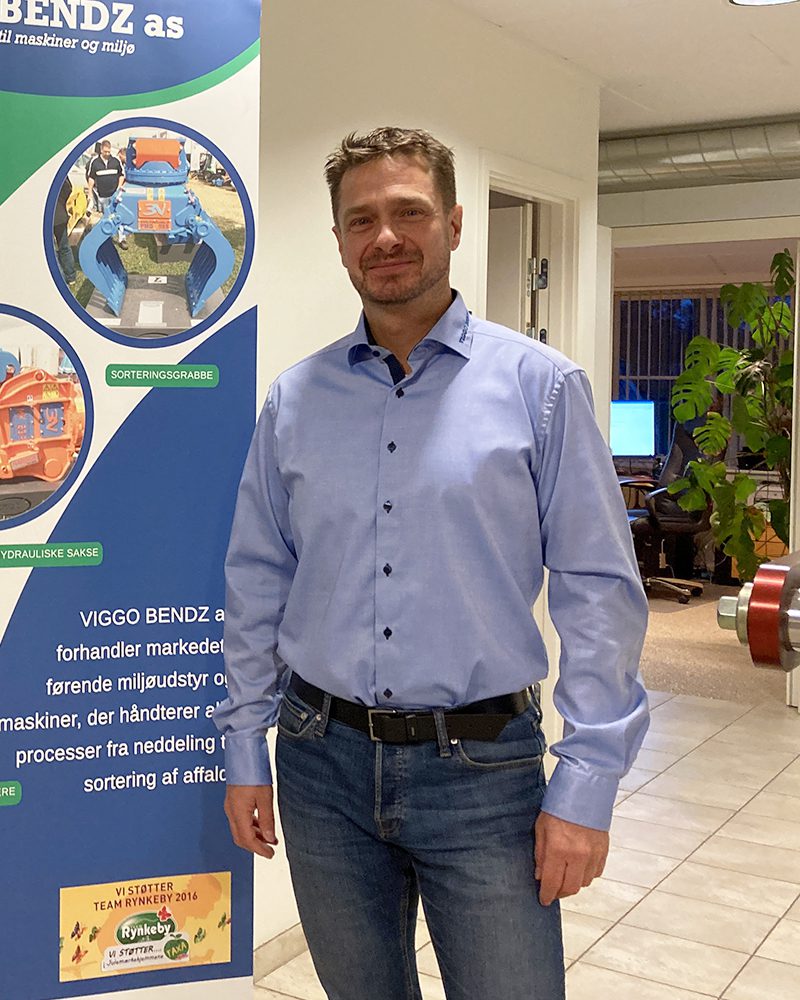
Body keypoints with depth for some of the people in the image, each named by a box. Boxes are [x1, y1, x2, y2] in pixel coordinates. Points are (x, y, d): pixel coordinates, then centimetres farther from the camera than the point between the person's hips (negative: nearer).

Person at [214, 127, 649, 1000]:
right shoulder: (294, 399, 4)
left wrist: (586, 783, -10)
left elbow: (599, 590, -7)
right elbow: (256, 586, 9)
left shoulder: (541, 385, -5)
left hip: (484, 767, -3)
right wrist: (244, 750, 7)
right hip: (323, 763, 3)